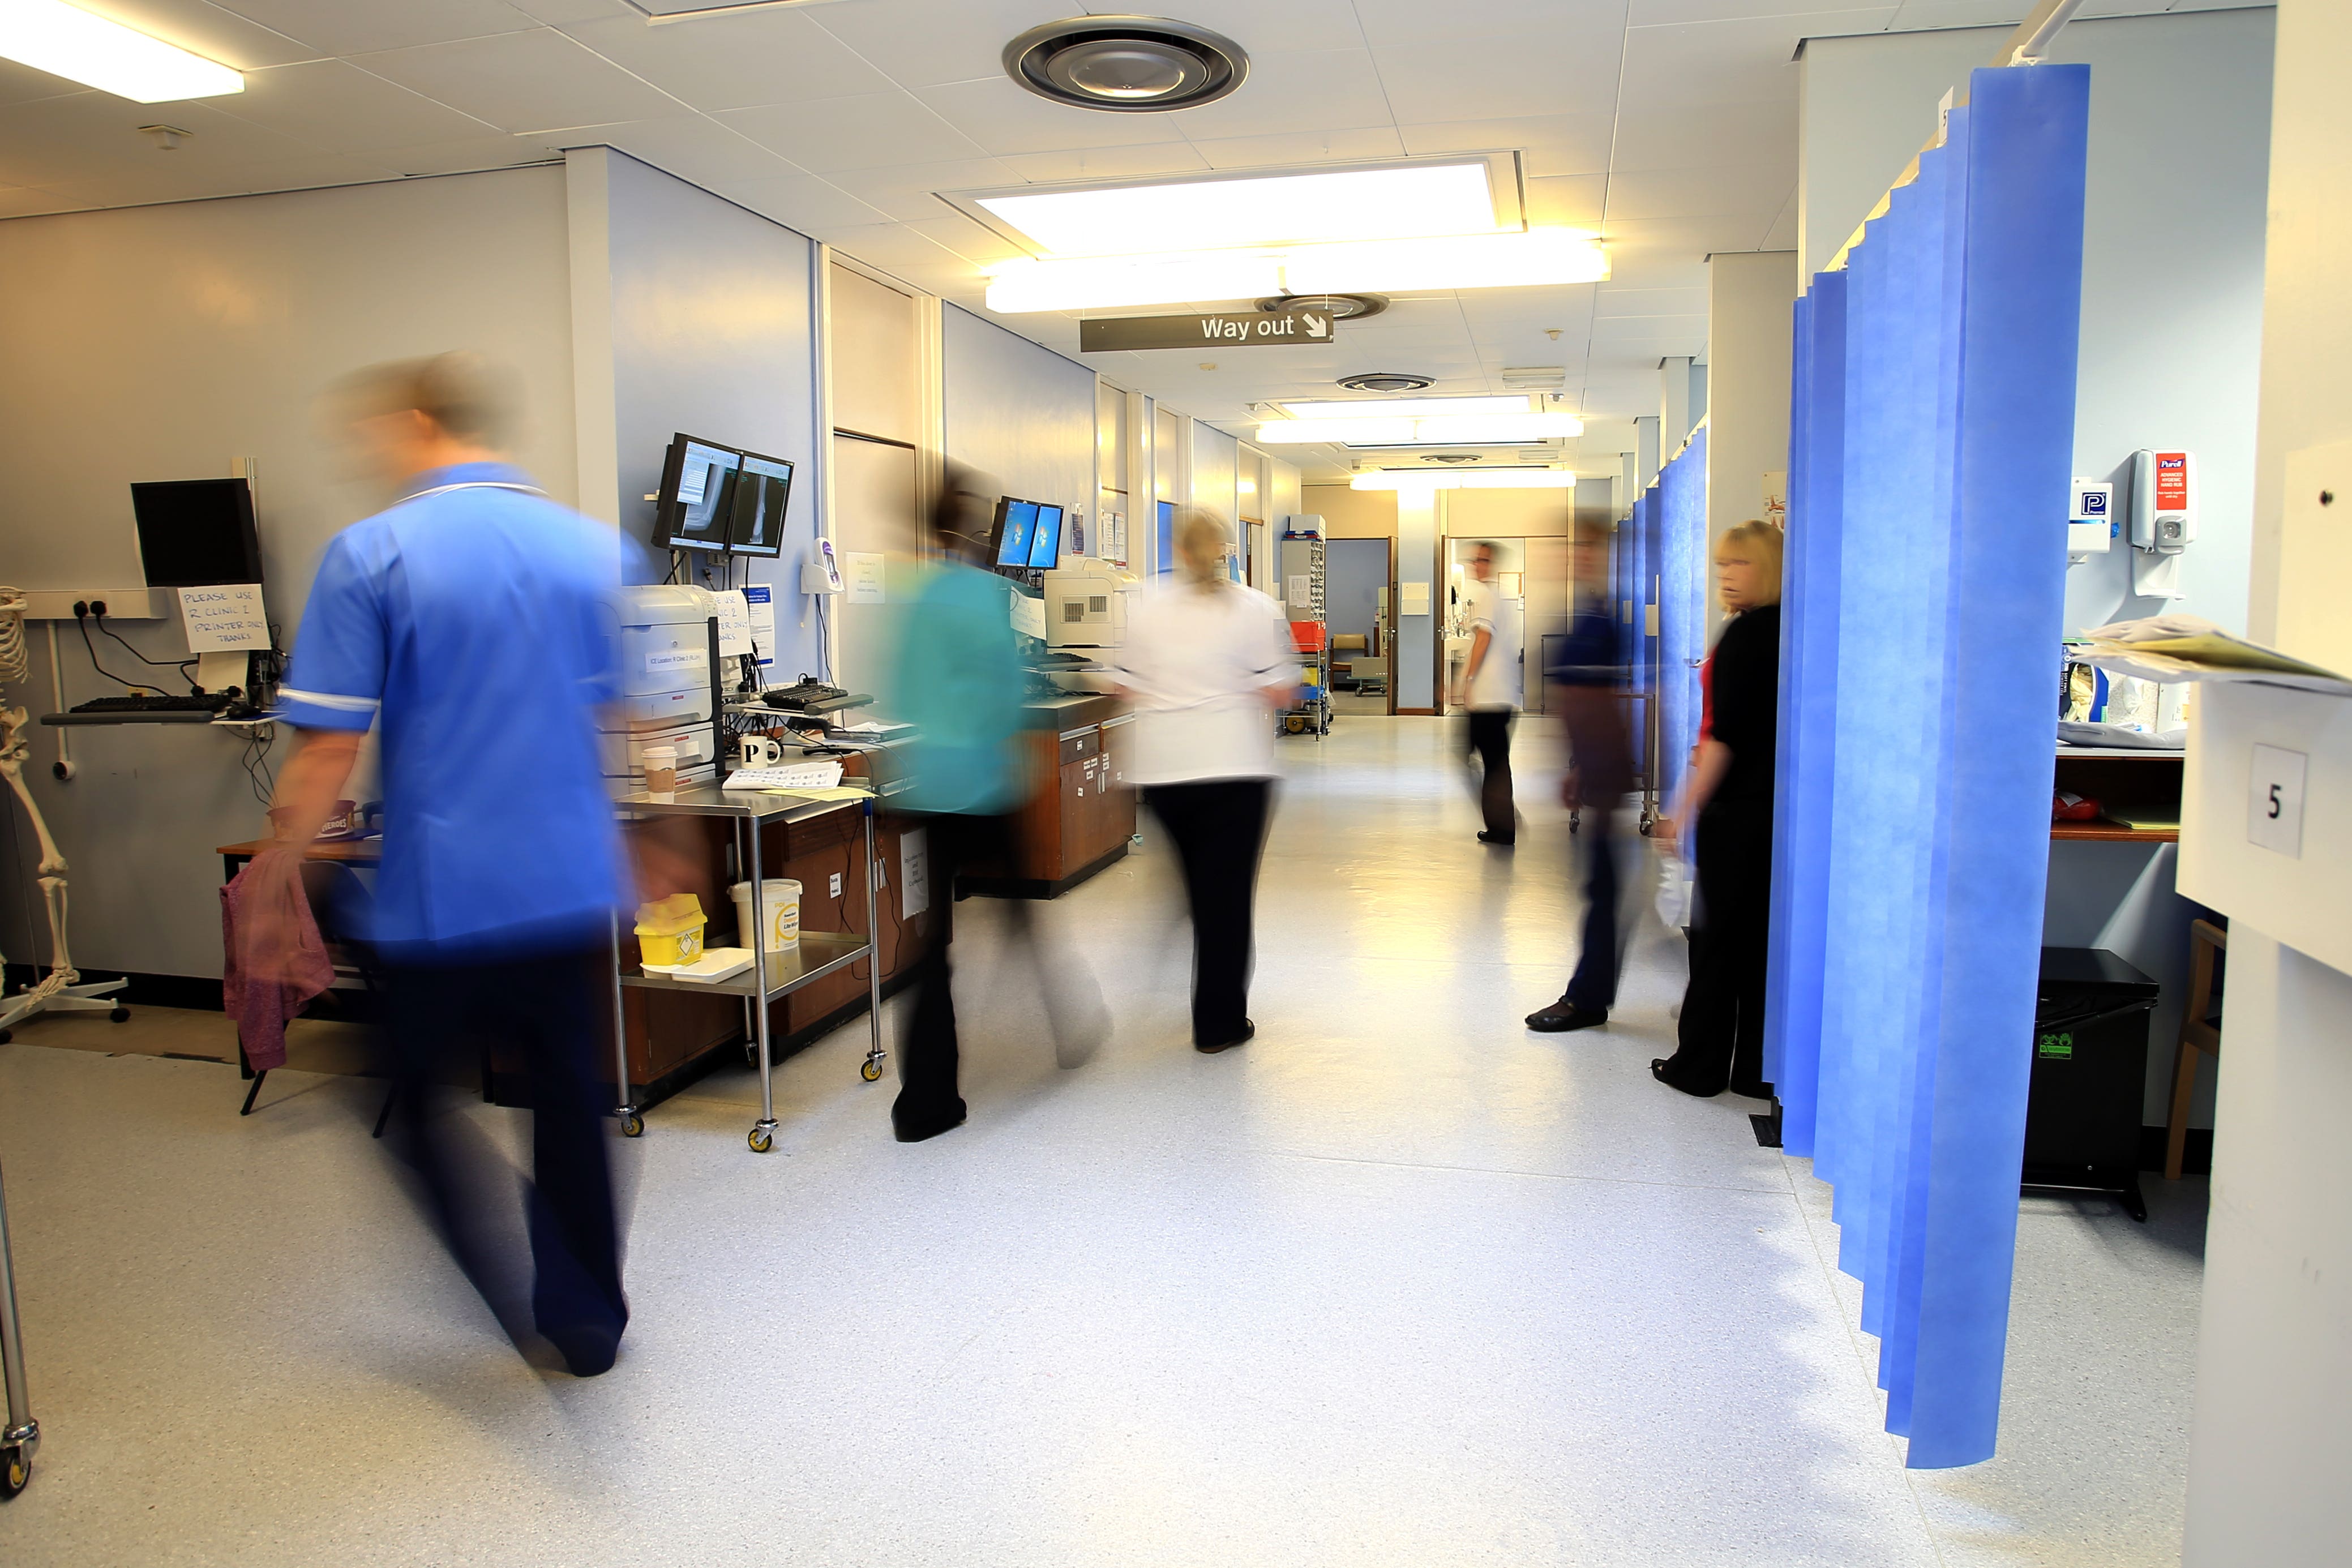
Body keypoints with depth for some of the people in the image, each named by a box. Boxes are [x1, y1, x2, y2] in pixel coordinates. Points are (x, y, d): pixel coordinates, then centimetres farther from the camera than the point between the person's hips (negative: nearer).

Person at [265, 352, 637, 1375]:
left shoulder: (370, 553, -9)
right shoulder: (598, 548, 2)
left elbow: (328, 752, -11)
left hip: (431, 898, -4)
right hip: (572, 890, 4)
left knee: (420, 1106, 16)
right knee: (568, 1107, 16)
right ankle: (589, 1322, 28)